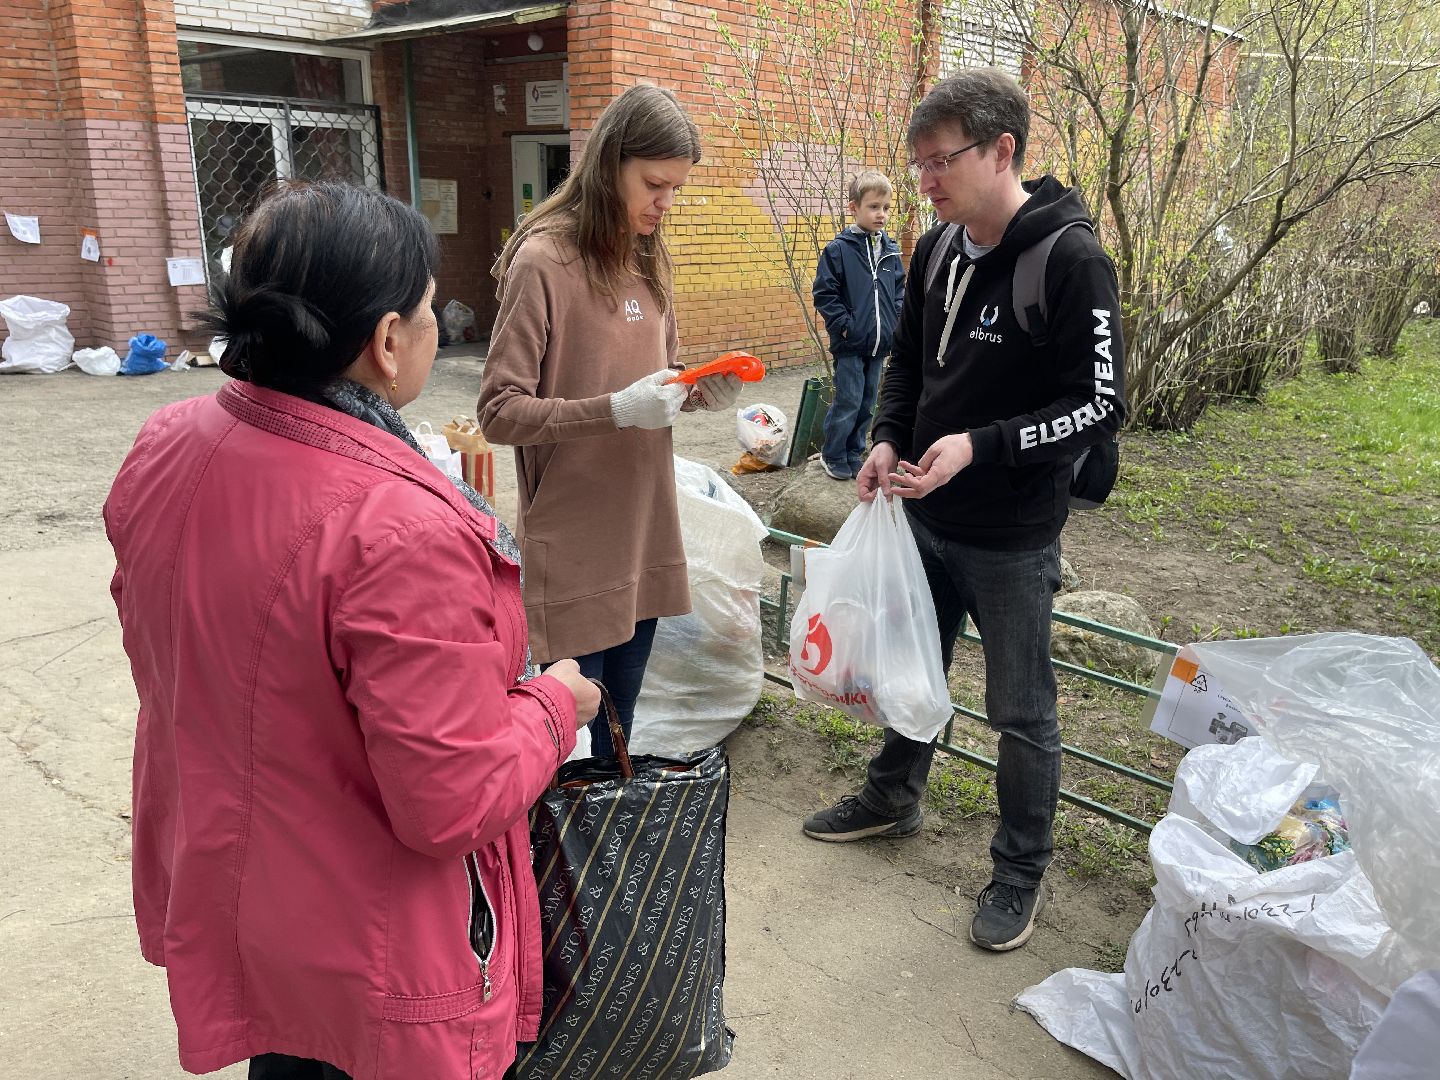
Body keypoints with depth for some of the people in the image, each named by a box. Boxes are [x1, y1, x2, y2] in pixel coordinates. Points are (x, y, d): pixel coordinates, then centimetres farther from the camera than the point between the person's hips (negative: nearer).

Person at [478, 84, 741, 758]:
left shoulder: (646, 259, 9)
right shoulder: (543, 260, -14)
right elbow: (500, 412, -15)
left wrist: (700, 391, -3)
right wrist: (616, 410, -26)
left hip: (644, 526, 7)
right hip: (575, 540, -7)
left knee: (621, 716, 20)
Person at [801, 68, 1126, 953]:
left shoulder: (1071, 261, -19)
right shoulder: (937, 251, 3)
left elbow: (1100, 407, -19)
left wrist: (979, 447, -28)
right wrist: (890, 440, -3)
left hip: (1012, 539, -6)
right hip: (925, 517, 7)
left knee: (1022, 711, 9)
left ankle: (1021, 874, 30)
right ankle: (894, 798, 47)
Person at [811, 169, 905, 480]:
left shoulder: (891, 250, 7)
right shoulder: (838, 249, -10)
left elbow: (899, 288, 17)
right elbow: (824, 293, -9)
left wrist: (895, 320, 4)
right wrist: (844, 326, -13)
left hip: (880, 343, 5)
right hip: (850, 344, -5)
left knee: (867, 403, 12)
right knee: (848, 402, -2)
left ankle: (854, 453, 26)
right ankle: (833, 455, 14)